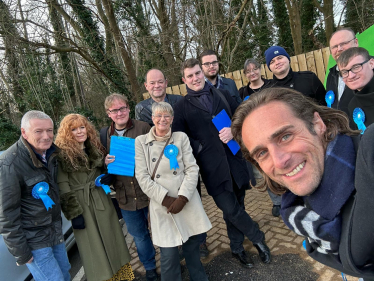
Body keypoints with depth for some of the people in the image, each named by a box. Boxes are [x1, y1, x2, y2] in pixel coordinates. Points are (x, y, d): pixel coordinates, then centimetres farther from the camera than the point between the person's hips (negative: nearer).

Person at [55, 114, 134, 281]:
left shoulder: (94, 147, 7)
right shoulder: (62, 153, -11)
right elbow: (63, 188, -13)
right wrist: (74, 214, -14)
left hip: (102, 200, 6)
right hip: (81, 205, -5)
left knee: (112, 240, 15)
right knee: (93, 246, 6)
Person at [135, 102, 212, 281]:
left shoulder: (181, 137, 6)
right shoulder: (141, 142, 3)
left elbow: (192, 169, 0)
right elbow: (142, 177, -4)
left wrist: (182, 198, -12)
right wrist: (166, 199, -12)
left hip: (187, 202, 1)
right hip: (162, 206, -1)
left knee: (193, 248, 14)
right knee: (169, 256, 1)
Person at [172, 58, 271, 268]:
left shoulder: (222, 94, 11)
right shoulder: (182, 107, 2)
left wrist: (234, 131, -8)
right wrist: (200, 148, -10)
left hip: (235, 159, 3)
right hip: (213, 168, -3)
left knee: (236, 206, 13)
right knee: (230, 208, -4)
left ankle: (237, 248, 37)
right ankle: (258, 238, 26)